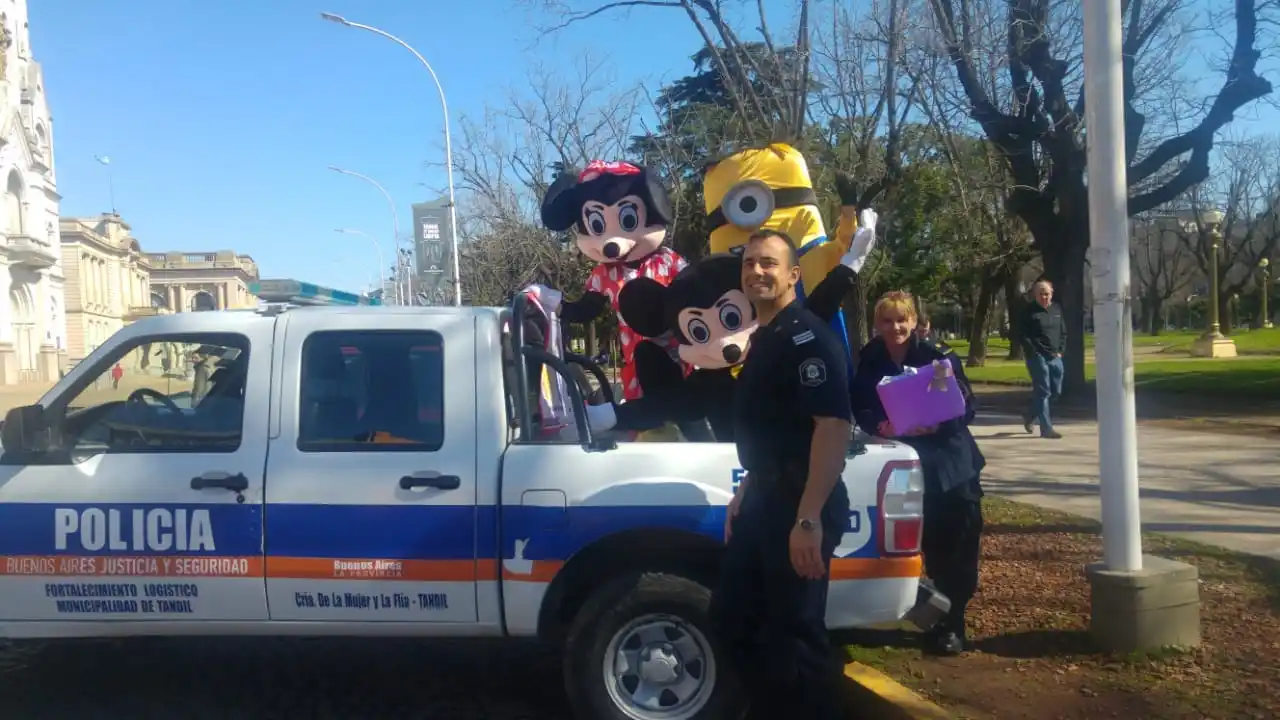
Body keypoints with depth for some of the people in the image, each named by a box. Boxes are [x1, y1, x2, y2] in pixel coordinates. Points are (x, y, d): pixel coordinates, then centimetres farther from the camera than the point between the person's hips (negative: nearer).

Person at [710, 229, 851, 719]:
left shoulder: (808, 337, -15)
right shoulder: (762, 339, 15)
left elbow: (835, 425, -25)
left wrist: (809, 518, -29)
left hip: (800, 503, -10)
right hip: (764, 499, 10)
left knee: (793, 633, 0)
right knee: (731, 616, 17)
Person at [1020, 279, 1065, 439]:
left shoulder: (1056, 309, 11)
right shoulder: (1029, 311, -6)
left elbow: (1063, 332, 18)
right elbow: (1023, 336, -9)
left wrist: (1060, 351, 6)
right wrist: (1034, 354, -14)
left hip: (1055, 357, 6)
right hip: (1037, 357, -6)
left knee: (1056, 391, 10)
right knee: (1043, 391, -6)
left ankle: (1030, 415, 30)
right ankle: (1046, 428, -1)